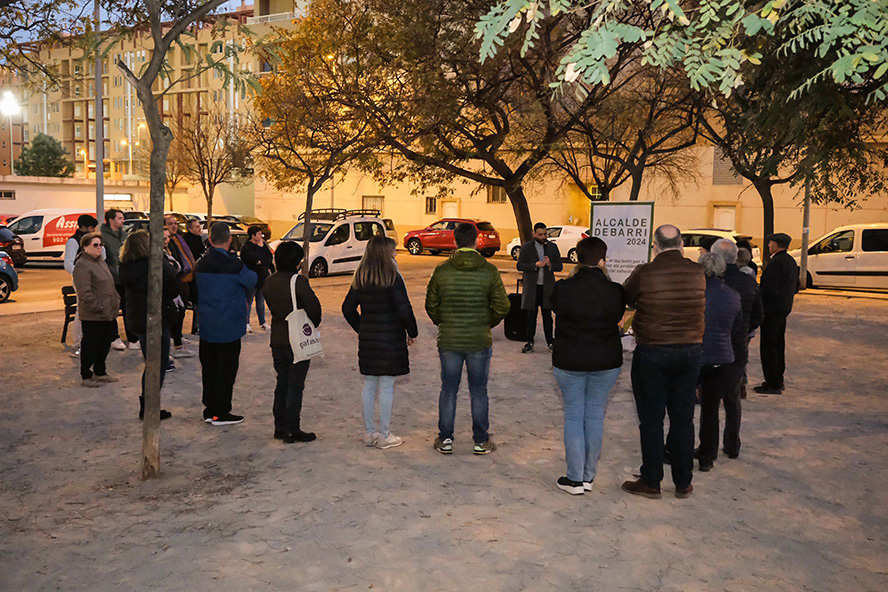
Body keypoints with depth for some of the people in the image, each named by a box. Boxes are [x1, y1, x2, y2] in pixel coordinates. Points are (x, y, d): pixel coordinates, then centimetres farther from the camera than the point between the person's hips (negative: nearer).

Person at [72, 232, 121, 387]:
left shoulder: (101, 262, 17)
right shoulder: (82, 266, -15)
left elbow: (111, 285, 24)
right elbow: (85, 293, -21)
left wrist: (116, 301, 13)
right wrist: (99, 309, -21)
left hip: (108, 314, 9)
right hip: (92, 316, -9)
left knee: (105, 344, 17)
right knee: (90, 345, 1)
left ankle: (100, 372, 32)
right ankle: (86, 376, 14)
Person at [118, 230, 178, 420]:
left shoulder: (125, 268, 2)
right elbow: (173, 290, -14)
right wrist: (171, 270, 3)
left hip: (137, 320, 8)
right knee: (159, 364, 5)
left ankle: (146, 406, 26)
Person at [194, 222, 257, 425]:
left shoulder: (201, 264, 3)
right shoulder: (233, 264, -17)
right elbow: (252, 281, -3)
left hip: (206, 327, 6)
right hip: (228, 328, -6)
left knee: (209, 369, 14)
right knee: (226, 370, 3)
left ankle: (210, 409, 22)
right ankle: (220, 413, 8)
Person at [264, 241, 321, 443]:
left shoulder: (269, 281, 4)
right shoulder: (299, 281, -18)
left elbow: (272, 306, 10)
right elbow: (313, 307, -19)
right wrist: (312, 325, 0)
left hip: (277, 339, 7)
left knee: (282, 382, 17)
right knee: (295, 385, 2)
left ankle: (280, 427, 23)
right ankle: (292, 430, 7)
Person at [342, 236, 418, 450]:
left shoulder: (360, 279, 5)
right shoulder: (393, 278, -15)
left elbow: (347, 308, 9)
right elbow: (404, 310, -16)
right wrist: (412, 332, -2)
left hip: (367, 338, 6)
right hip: (390, 339, -6)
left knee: (369, 386, 14)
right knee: (386, 387, 2)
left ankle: (369, 432, 23)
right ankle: (384, 436, 10)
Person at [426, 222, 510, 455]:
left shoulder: (442, 270, -6)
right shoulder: (489, 271, -9)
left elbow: (431, 305, 1)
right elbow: (502, 307, -7)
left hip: (448, 341, 1)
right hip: (480, 341, -1)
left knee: (448, 390, 12)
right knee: (478, 392, 11)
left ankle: (445, 440, 20)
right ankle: (481, 441, 20)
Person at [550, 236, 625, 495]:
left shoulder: (562, 289, -12)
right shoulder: (615, 291, -11)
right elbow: (618, 318, 3)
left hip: (569, 361, -1)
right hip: (606, 362, 1)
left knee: (573, 416, 9)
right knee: (595, 416, 12)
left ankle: (575, 478, 13)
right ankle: (589, 476, 21)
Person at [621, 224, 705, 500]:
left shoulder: (644, 273, -14)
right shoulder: (699, 272, -4)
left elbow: (624, 299, 1)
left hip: (652, 353, -3)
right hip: (690, 352, 4)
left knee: (651, 418, 7)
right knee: (683, 418, 13)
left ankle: (651, 482, 15)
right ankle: (683, 483, 22)